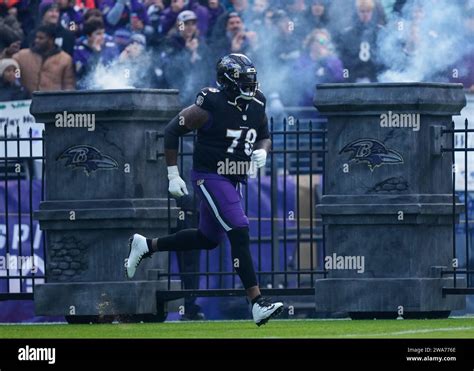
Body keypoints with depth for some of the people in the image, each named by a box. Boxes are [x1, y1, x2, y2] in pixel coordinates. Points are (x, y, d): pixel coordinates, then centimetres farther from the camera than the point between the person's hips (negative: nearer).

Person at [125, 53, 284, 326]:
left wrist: (262, 151, -9)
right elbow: (172, 132, -11)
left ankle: (145, 246, 34)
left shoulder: (256, 107, 0)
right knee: (240, 234, -18)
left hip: (234, 180, 9)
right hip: (210, 177, -9)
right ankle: (257, 302, -20)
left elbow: (265, 137, 16)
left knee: (208, 239, 18)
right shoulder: (211, 107, -20)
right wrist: (173, 175, -11)